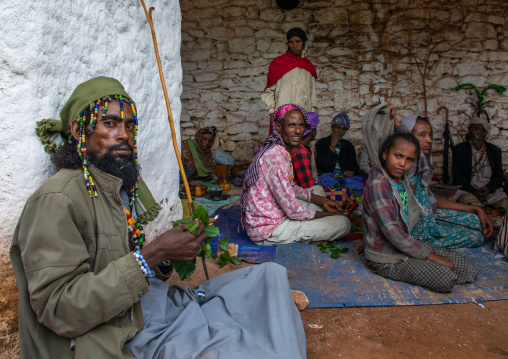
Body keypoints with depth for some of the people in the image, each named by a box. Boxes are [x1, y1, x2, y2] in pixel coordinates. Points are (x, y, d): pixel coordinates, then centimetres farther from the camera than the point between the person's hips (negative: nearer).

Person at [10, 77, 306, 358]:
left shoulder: (126, 188, 8)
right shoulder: (57, 200, -18)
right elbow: (60, 312, -24)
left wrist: (167, 259, -7)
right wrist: (150, 256, -25)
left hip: (148, 306, 9)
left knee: (271, 274, 6)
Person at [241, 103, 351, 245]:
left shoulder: (283, 150, 6)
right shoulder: (275, 156, -27)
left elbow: (291, 188, 19)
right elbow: (293, 211, -24)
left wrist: (323, 201, 12)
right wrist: (328, 215, -9)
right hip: (267, 231, -10)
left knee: (318, 190, 24)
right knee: (343, 223, -11)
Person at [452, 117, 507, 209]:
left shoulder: (495, 150, 13)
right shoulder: (458, 149, 4)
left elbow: (499, 177, 9)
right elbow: (457, 177, -2)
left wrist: (488, 189, -12)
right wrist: (473, 191, -17)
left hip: (490, 190, 2)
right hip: (466, 191, -2)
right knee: (466, 199, -35)